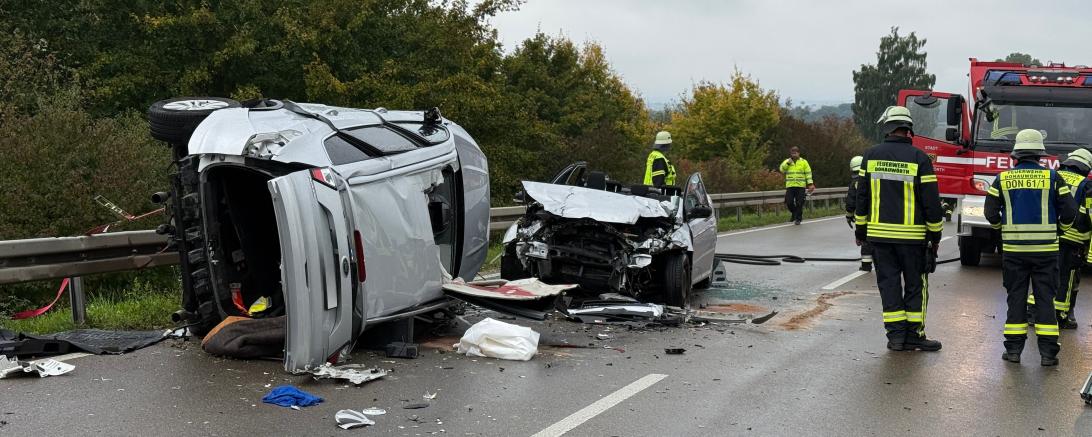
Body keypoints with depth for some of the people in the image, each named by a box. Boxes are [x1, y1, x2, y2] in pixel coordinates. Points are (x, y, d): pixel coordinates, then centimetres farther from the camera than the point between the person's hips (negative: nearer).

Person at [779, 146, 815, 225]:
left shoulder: (804, 162, 6)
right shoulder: (787, 161, 10)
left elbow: (808, 173, 4)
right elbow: (781, 169, -5)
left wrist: (810, 184, -3)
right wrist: (788, 163, -16)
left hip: (800, 186, -1)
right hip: (790, 186, 1)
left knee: (799, 203, -3)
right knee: (789, 202, -4)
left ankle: (798, 218, 7)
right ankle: (794, 213, 23)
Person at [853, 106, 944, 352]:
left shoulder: (872, 155, 1)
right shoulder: (918, 158, -8)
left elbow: (862, 196, 5)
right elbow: (931, 200, -7)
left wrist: (861, 230, 14)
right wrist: (935, 235, 3)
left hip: (879, 233, 2)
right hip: (912, 236, -2)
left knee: (888, 284, 8)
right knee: (915, 285, 9)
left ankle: (896, 335, 7)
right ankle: (913, 335, 10)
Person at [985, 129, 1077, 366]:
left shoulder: (1003, 179, 0)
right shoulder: (1052, 178, -3)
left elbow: (991, 212, 1)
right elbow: (1069, 211, -3)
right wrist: (1058, 230, 16)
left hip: (1013, 249, 1)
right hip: (1045, 249, -1)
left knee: (1016, 297, 8)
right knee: (1045, 298, 4)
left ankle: (1013, 349, 9)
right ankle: (1047, 352, 4)